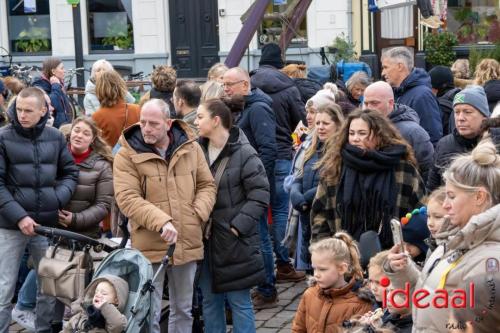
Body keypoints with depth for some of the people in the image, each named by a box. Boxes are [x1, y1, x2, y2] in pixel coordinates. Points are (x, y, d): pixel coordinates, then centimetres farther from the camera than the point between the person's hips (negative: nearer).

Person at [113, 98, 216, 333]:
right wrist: (161, 221, -25)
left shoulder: (191, 148, 4)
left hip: (187, 243, 4)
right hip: (150, 246, -3)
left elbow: (207, 185, 11)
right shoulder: (127, 155, -7)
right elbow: (127, 198, -15)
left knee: (183, 309, 18)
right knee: (149, 313, 3)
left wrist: (197, 215, -7)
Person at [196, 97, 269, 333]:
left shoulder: (244, 154, -12)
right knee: (210, 300, 14)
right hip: (205, 239, 6)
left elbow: (260, 196, -13)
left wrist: (236, 227, -16)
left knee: (239, 302, 3)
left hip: (235, 241, -5)